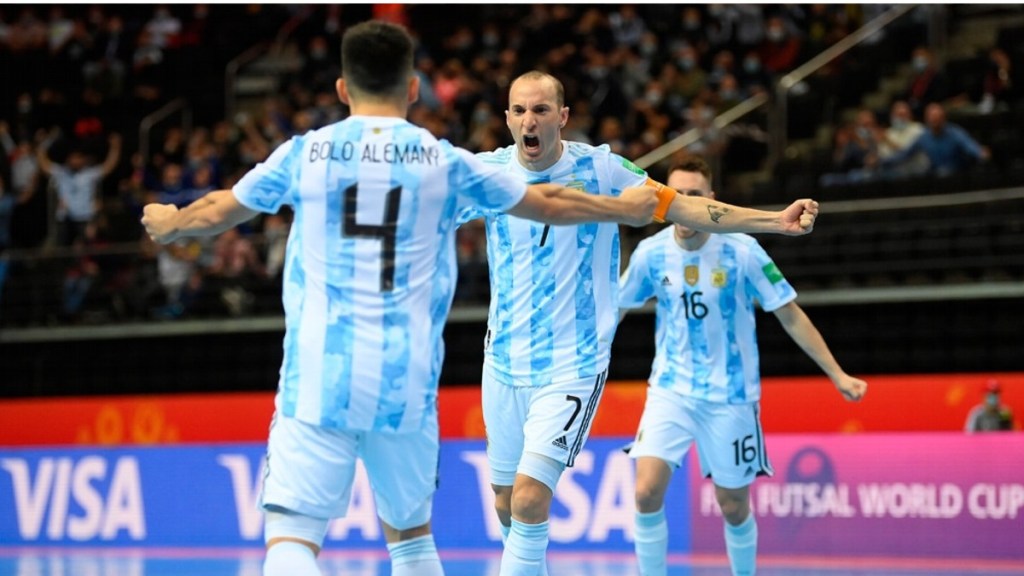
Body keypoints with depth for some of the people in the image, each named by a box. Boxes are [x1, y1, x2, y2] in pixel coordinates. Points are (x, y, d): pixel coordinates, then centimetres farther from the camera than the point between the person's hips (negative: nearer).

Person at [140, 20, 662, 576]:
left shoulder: (305, 153, 5)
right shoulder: (444, 160, 5)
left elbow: (215, 212, 19)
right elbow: (550, 203, 18)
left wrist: (167, 224, 42)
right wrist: (628, 208, 36)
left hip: (316, 379, -2)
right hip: (406, 384, 2)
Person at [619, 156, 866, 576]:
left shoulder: (741, 251, -13)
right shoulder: (651, 252, -7)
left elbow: (790, 316, -6)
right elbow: (615, 308, 9)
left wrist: (837, 375, -8)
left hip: (729, 396, -1)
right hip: (670, 391, 1)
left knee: (733, 507, 6)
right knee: (646, 491, -16)